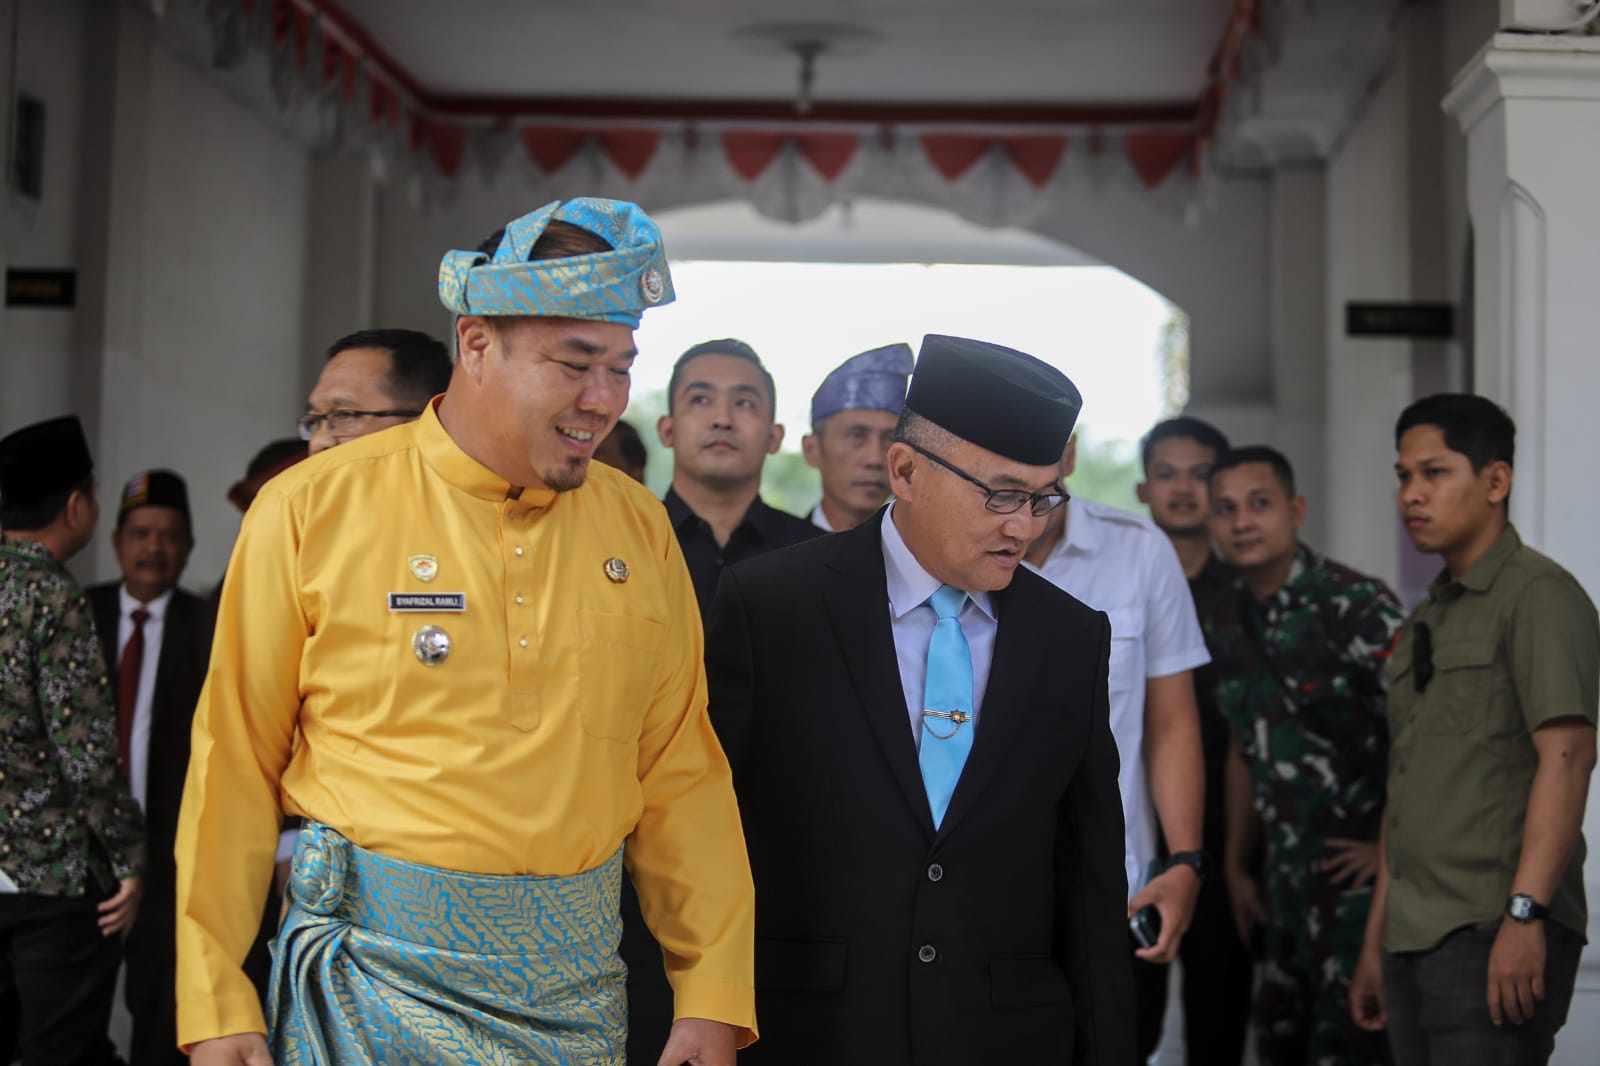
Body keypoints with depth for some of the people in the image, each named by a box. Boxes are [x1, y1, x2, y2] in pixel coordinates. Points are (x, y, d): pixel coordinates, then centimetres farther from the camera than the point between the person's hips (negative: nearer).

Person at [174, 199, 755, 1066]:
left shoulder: (639, 530, 5)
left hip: (573, 992, 4)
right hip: (373, 966, -3)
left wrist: (712, 996, 3)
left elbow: (680, 778, 8)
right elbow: (236, 767, -3)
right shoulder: (313, 509, -5)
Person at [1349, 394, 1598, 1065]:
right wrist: (1376, 941, 19)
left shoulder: (1538, 596, -6)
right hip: (1415, 938, 8)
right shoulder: (1427, 621, 20)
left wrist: (1524, 913, -24)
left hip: (1494, 938, -8)